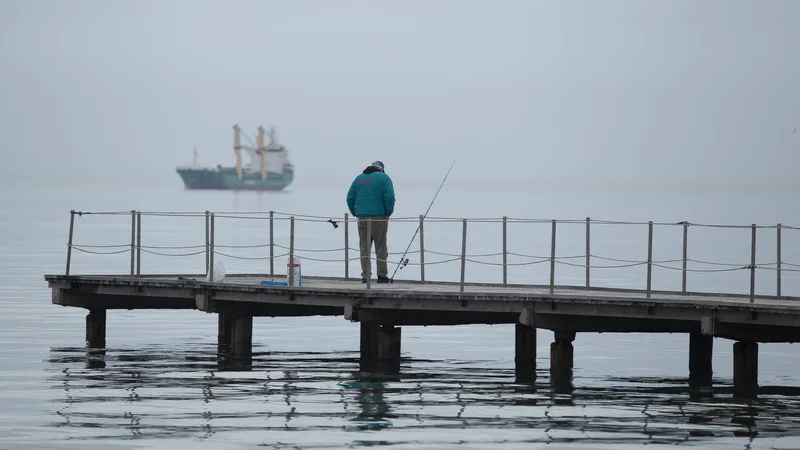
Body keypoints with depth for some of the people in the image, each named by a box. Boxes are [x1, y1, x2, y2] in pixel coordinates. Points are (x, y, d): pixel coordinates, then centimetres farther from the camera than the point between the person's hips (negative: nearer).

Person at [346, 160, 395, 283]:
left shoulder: (359, 178, 12)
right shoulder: (384, 178, -2)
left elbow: (350, 198, 8)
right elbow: (389, 198, -12)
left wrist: (355, 213, 13)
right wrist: (388, 213, -1)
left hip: (362, 218, 3)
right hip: (379, 217, -3)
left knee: (364, 247, 7)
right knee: (381, 247, 4)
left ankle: (365, 276, 3)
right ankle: (382, 275, 5)